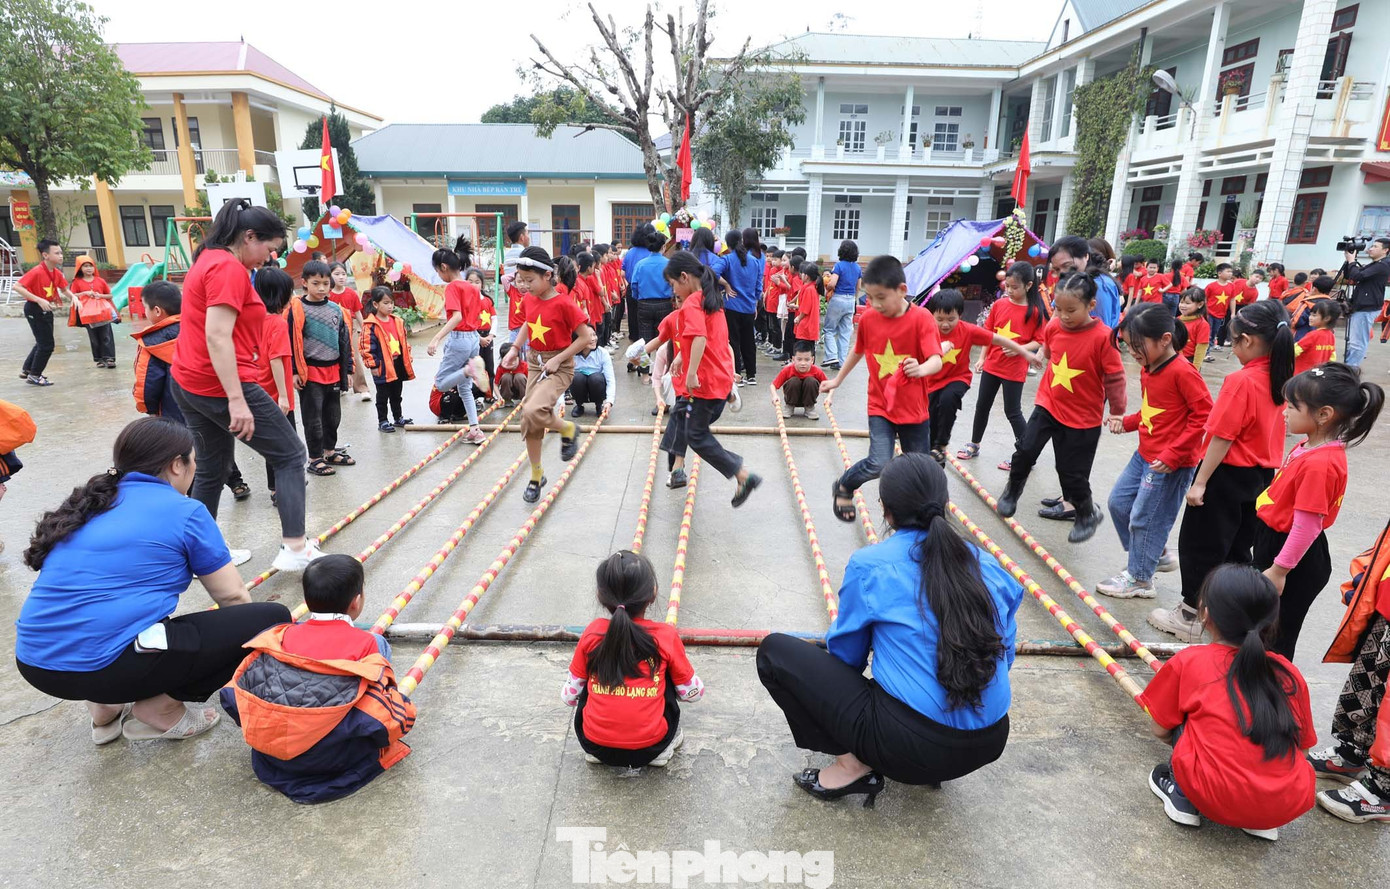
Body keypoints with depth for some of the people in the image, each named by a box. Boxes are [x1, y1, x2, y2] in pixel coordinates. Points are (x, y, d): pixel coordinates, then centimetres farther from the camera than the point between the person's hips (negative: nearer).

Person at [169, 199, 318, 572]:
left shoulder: (207, 261, 16)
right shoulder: (230, 268, -16)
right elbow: (218, 336, -24)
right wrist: (237, 400, -28)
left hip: (189, 384, 10)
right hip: (221, 386, -10)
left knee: (212, 469, 18)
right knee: (290, 454, 0)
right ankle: (295, 548, -3)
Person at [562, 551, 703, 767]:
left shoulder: (592, 632, -3)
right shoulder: (666, 636, -7)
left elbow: (569, 696, 6)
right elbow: (694, 693, 4)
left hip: (596, 746, 1)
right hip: (650, 747, -1)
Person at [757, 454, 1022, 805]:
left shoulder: (869, 565, -8)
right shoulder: (985, 564, 4)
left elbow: (845, 655, 5)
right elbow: (1004, 654, 13)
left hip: (910, 744, -6)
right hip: (990, 743, 6)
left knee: (774, 651, 3)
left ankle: (853, 765, 1)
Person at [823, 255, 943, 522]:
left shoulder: (921, 318, -15)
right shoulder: (868, 319, -5)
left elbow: (937, 360, -24)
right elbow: (858, 352, 14)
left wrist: (921, 369, -47)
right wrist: (837, 380, 25)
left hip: (914, 408, 0)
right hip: (880, 406, 0)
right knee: (879, 464, -17)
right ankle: (844, 487, 13)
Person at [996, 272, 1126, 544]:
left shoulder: (1102, 336, -22)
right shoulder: (1054, 326, -7)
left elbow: (1115, 378, -13)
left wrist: (1117, 413, -7)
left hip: (1083, 416, -4)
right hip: (1048, 404, 4)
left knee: (1072, 471, 6)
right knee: (1026, 450, -6)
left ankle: (1088, 513, 32)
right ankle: (1013, 490, 23)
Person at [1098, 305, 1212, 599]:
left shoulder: (1182, 372, -21)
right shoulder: (1148, 370, 6)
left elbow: (1204, 414, -22)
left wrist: (1173, 454, -24)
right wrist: (1127, 422, 1)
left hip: (1171, 463, -9)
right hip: (1145, 454, 9)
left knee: (1145, 517, 1)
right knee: (1118, 502, 18)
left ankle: (1139, 579, 20)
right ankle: (1157, 555, 36)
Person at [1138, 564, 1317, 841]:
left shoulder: (1187, 662, -1)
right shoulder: (1290, 674, 8)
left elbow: (1160, 729, 8)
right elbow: (1301, 743, 17)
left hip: (1219, 800, -3)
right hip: (1289, 807, 3)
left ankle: (1181, 796, 14)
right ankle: (1261, 821, 16)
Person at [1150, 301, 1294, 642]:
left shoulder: (1241, 381, -23)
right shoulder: (1281, 378, 1)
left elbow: (1222, 437, -22)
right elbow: (1268, 429, 10)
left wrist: (1200, 482, -17)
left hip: (1228, 473, -8)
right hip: (1262, 474, 8)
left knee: (1200, 544, 5)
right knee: (1238, 546, 20)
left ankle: (1191, 616, 14)